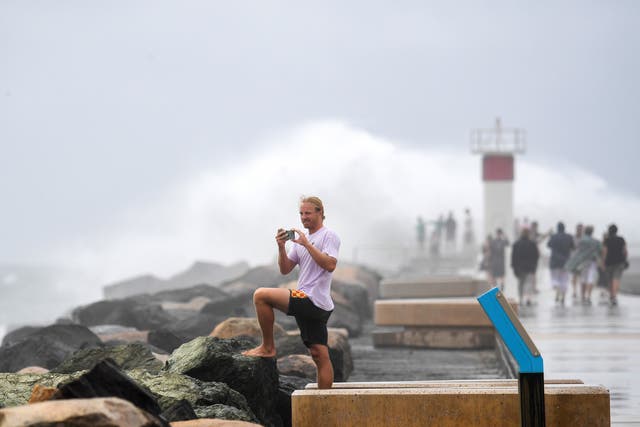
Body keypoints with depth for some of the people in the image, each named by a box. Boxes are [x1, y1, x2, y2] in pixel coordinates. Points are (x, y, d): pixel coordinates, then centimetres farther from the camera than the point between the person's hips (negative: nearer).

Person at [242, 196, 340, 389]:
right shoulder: (301, 239, 21)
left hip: (313, 300, -9)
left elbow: (330, 265, -20)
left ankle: (267, 347, -5)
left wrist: (307, 244, -20)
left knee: (261, 295, -15)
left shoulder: (329, 236, -4)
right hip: (315, 307, 9)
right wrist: (281, 247, 1)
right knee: (320, 355, 7)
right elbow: (285, 269, 17)